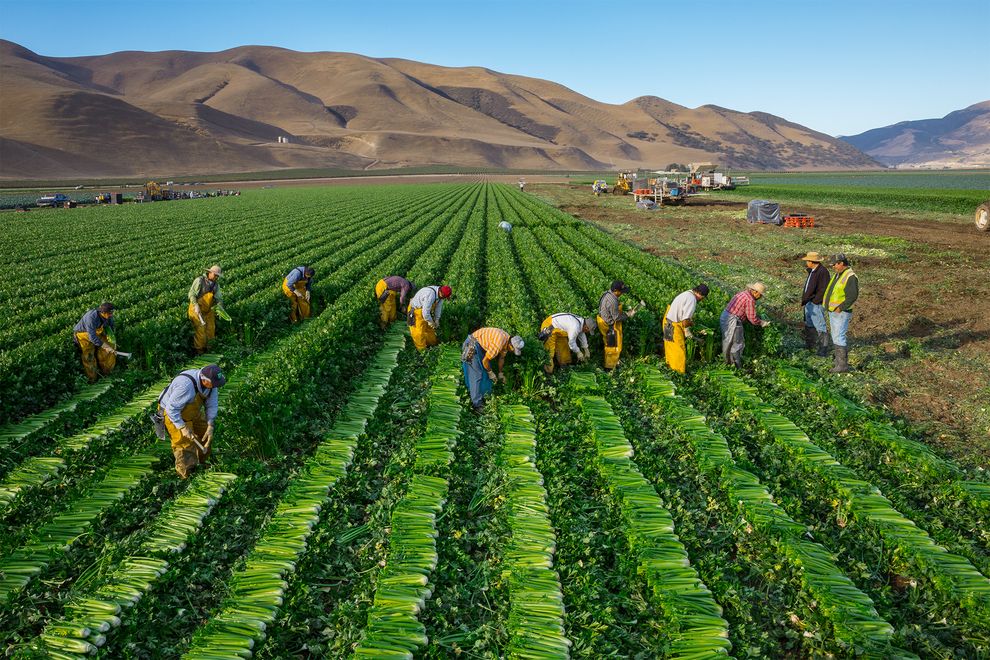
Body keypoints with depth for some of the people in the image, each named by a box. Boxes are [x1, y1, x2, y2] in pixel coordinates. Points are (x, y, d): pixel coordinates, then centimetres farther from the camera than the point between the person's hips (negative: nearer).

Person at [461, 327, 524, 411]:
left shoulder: (507, 341, -2)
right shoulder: (498, 344, -31)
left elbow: (501, 357, 15)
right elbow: (485, 361, -21)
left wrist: (501, 373, 24)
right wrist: (490, 373, -5)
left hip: (481, 346, 10)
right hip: (472, 345, -10)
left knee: (485, 374, 12)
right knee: (477, 375, -10)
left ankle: (483, 397, 23)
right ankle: (477, 405, -7)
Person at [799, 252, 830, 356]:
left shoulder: (823, 272, -18)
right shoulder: (812, 271, 11)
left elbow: (823, 290, -20)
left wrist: (814, 301, -19)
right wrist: (804, 299, 12)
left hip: (816, 304, -10)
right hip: (808, 303, 10)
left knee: (820, 326, -5)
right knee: (809, 324, 20)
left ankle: (823, 349, 0)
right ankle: (810, 344, 33)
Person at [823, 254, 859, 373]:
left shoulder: (850, 277, -15)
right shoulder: (837, 275, 15)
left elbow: (853, 296, -23)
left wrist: (840, 308, -23)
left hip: (841, 313, -10)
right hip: (833, 312, 10)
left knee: (839, 338, -10)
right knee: (836, 338, 13)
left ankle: (843, 365, -7)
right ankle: (839, 362, 21)